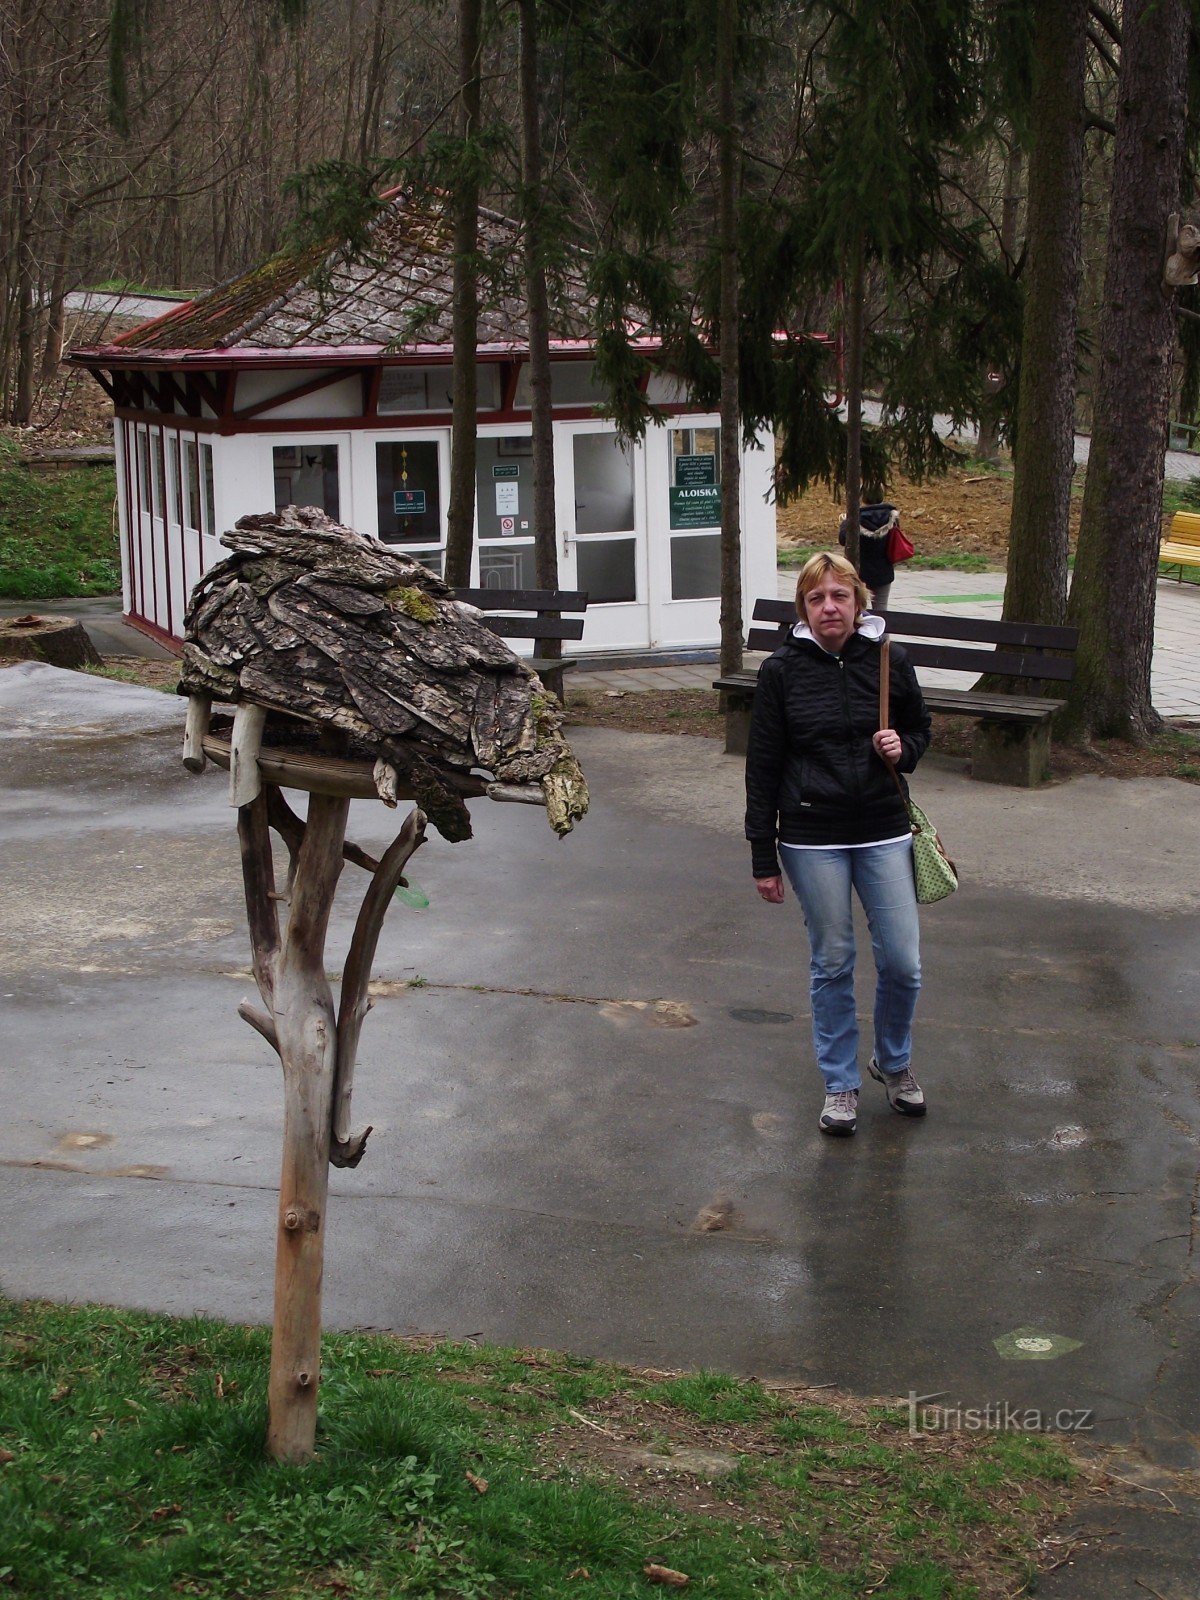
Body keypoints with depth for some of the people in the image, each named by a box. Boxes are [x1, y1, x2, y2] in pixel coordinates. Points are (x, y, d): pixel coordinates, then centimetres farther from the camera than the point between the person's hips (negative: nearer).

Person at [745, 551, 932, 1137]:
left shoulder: (888, 660, 0)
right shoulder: (782, 670, -5)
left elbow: (920, 728, 15)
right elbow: (763, 764, -1)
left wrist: (903, 749, -10)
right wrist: (763, 857, -2)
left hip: (884, 834, 2)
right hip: (812, 840, -1)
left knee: (902, 962, 2)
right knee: (832, 965, 7)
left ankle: (893, 1062, 30)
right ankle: (840, 1084, 23)